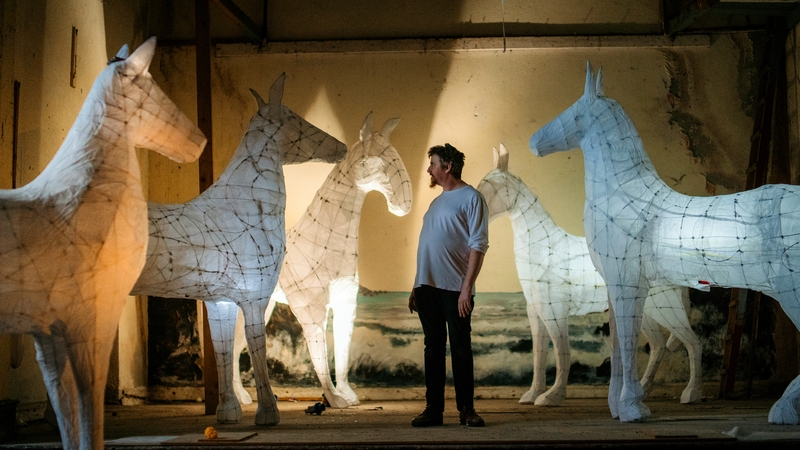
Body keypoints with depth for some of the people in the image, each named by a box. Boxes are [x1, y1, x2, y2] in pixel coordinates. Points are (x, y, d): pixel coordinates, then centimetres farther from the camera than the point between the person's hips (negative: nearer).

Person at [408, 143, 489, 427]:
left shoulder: (471, 198, -3)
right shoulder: (436, 202, 20)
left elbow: (478, 245, -10)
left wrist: (467, 287, -18)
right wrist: (416, 287, 15)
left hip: (455, 288, -7)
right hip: (428, 287, 7)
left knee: (460, 348, -2)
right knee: (433, 348, 7)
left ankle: (466, 408, 7)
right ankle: (433, 409, 10)